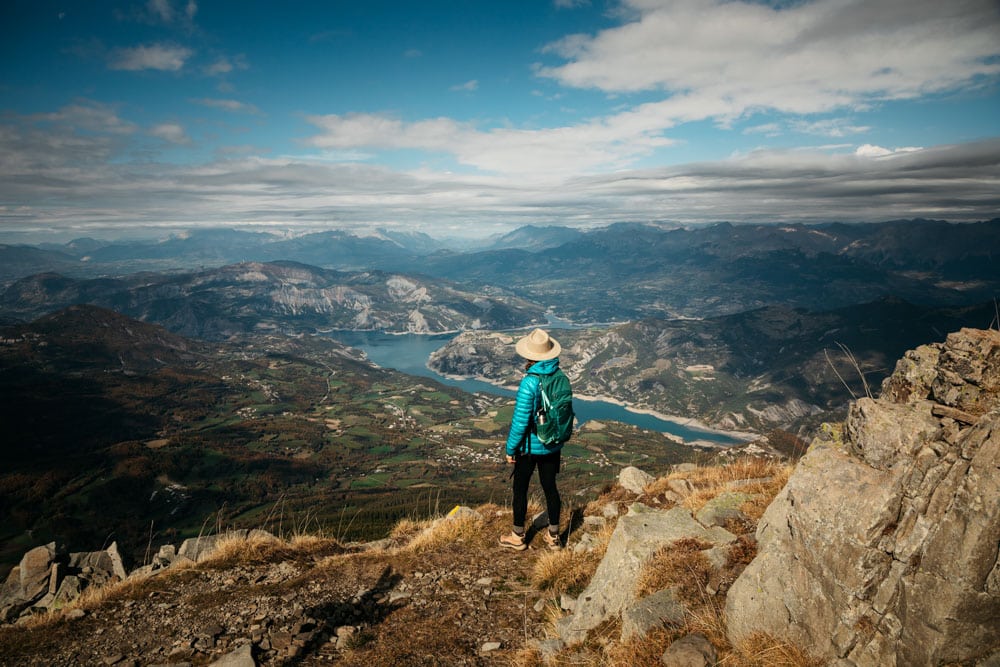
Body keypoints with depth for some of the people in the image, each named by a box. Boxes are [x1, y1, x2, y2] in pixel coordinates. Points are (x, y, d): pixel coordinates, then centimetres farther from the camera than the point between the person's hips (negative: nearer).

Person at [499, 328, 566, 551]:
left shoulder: (529, 383, -25)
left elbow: (520, 422, -22)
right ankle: (553, 537, 30)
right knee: (550, 487, 18)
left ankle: (518, 537, 28)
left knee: (520, 489, 13)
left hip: (530, 447, -5)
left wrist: (510, 449, -9)